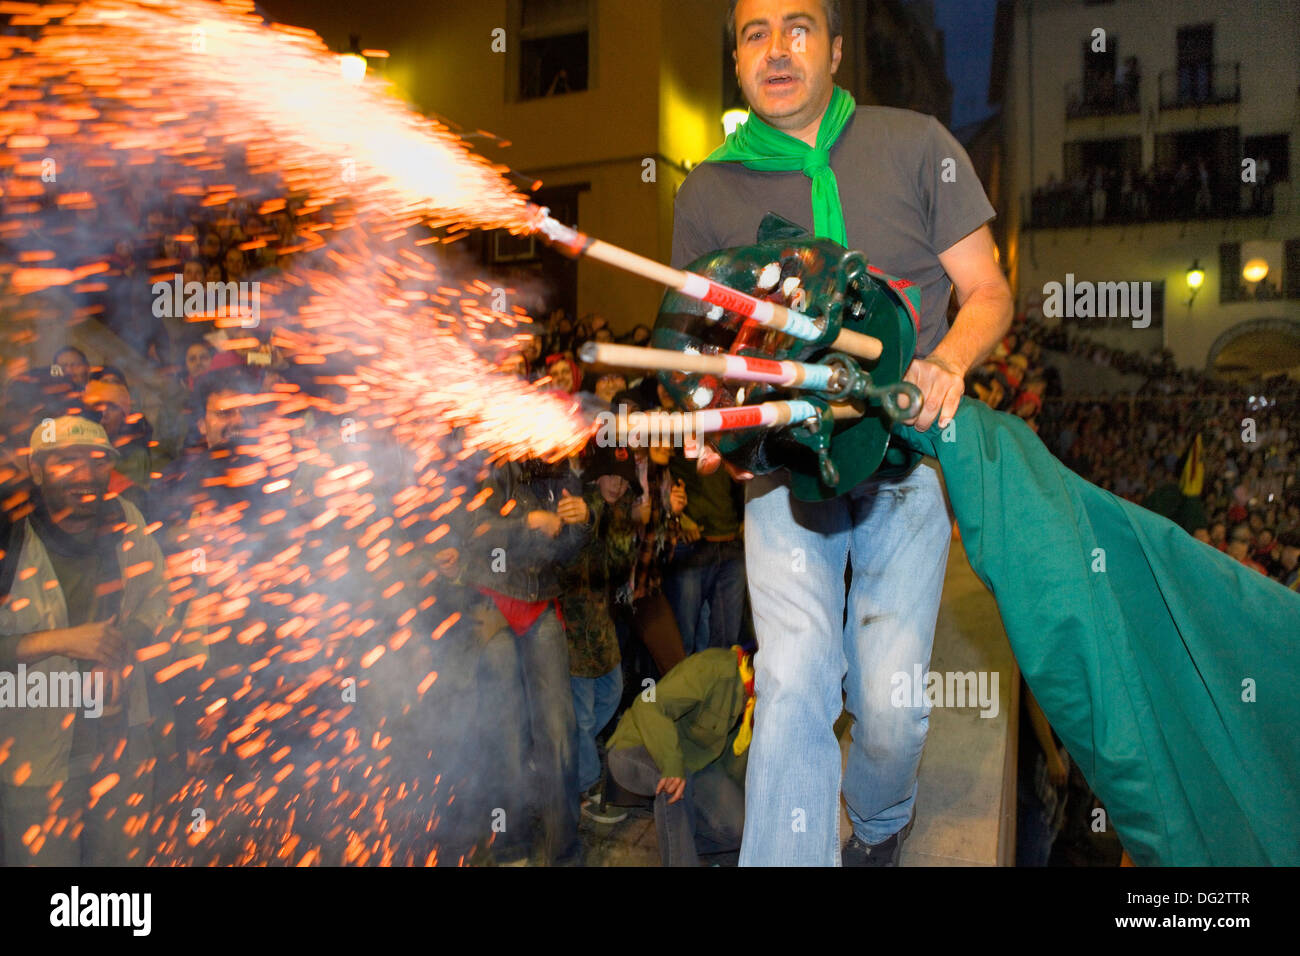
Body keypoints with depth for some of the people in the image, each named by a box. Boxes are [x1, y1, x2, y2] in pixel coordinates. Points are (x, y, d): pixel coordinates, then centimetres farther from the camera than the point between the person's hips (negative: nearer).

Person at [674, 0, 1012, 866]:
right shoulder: (709, 192, 8)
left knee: (888, 705, -4)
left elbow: (989, 293, 6)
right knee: (792, 684, -17)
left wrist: (947, 363, -16)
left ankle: (880, 824, 30)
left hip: (906, 452, 0)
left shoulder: (917, 146, 5)